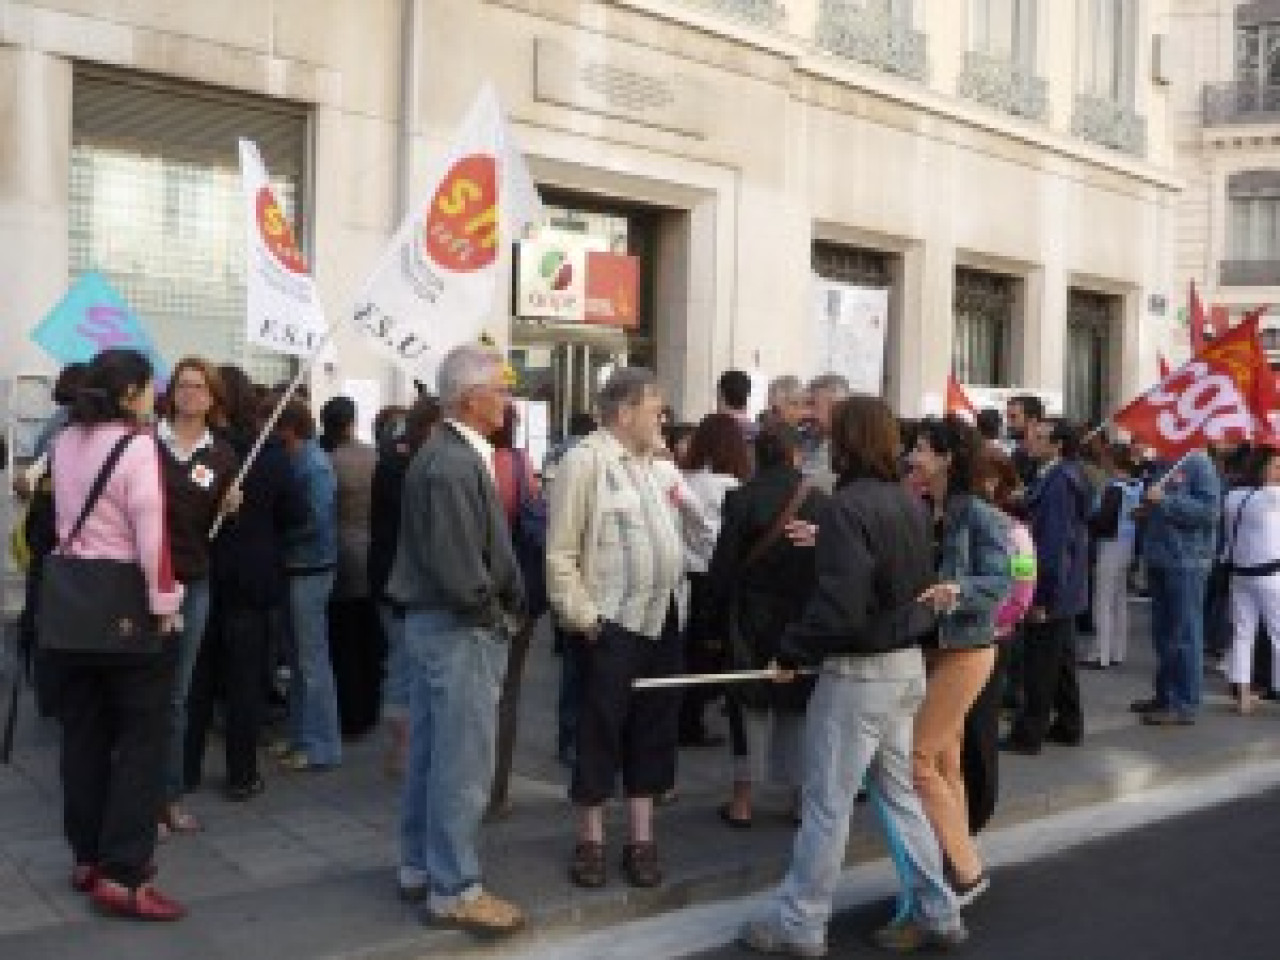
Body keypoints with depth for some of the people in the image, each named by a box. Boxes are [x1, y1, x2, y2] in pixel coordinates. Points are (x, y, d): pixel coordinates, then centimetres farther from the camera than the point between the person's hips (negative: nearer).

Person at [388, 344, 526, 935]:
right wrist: (494, 615, -11)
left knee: (430, 754, 18)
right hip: (460, 628, -10)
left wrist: (500, 607, 6)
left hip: (437, 621, 10)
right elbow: (460, 572, -25)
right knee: (463, 765, 0)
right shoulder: (453, 465, -22)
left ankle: (420, 869, 30)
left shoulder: (450, 453, 10)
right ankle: (454, 890, 11)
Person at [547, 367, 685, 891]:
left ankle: (642, 839, 24)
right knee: (600, 732, 4)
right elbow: (560, 554, -13)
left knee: (653, 730, 12)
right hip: (611, 624, -7)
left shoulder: (652, 463, 12)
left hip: (660, 618, 7)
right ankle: (590, 841, 19)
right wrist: (583, 617, -15)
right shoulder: (585, 460, -12)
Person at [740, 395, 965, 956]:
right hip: (908, 663, 8)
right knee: (902, 793, 17)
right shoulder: (910, 502, 6)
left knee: (827, 802, 2)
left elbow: (838, 606, -26)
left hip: (857, 672, -8)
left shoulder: (848, 505, -20)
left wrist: (791, 651, -13)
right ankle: (936, 915, 25)